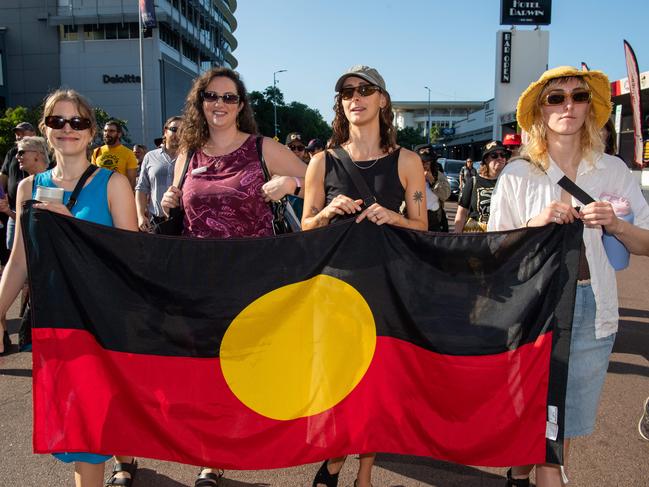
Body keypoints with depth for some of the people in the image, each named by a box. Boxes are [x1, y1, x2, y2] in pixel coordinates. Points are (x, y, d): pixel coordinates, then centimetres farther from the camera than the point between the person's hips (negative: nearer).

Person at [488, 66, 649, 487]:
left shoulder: (613, 170, 4)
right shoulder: (517, 175, -1)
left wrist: (615, 225, -14)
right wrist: (536, 224, -17)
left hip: (593, 307, 3)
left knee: (566, 421, 12)